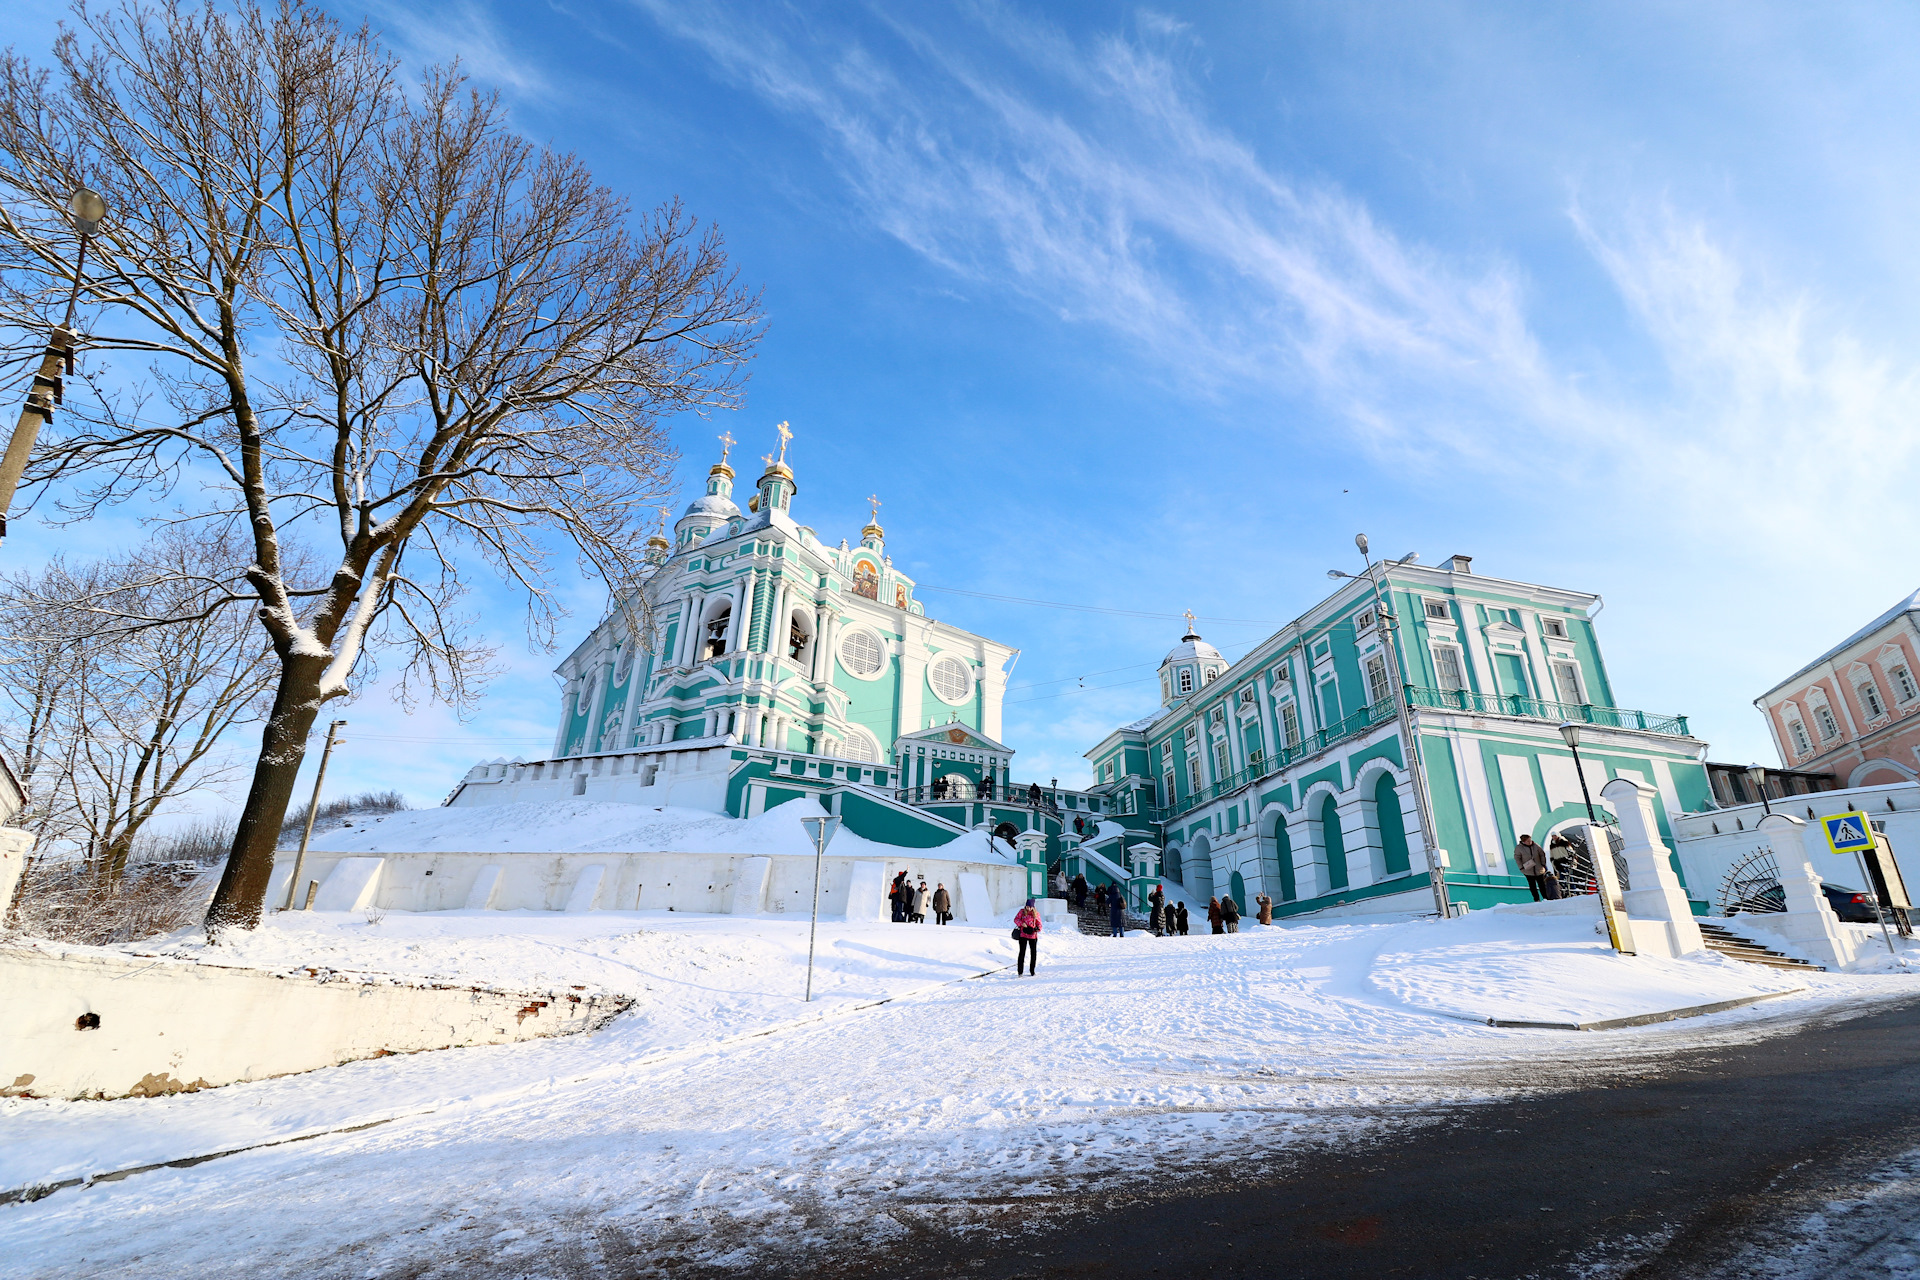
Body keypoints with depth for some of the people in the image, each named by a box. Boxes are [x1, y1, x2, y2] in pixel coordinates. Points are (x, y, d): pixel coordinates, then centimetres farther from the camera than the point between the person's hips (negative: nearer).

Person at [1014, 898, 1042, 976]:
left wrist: (1038, 928, -16)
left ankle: (1032, 971, 22)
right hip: (1023, 935, -2)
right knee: (1022, 952, -4)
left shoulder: (1036, 914, 3)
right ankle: (1020, 971, 3)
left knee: (1034, 953, 6)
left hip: (1033, 935, 2)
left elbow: (1039, 924, 6)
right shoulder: (1022, 912, 0)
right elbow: (1016, 919, 3)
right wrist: (1021, 923, -16)